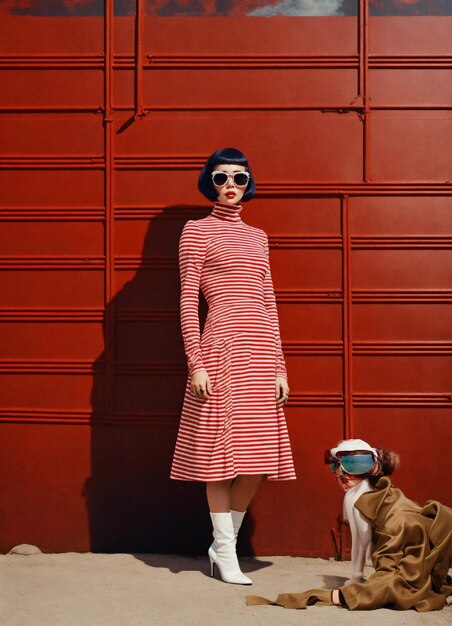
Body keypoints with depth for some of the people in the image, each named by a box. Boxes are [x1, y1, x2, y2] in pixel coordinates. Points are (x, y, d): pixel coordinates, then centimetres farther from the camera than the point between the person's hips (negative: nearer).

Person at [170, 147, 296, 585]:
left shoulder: (257, 237, 19)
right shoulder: (197, 230, 4)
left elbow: (269, 304, 17)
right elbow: (188, 300, -3)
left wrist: (279, 367, 10)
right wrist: (196, 363, -11)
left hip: (261, 350, 6)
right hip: (221, 345, -6)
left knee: (257, 456, 4)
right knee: (220, 450, -2)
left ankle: (223, 543, 18)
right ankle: (226, 553, 9)